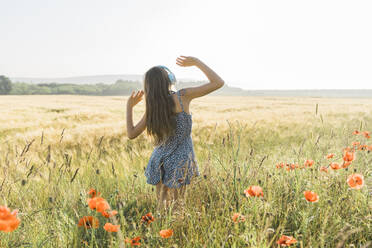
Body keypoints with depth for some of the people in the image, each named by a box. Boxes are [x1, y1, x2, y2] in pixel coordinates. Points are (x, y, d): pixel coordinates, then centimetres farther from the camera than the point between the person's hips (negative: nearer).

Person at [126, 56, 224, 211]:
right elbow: (218, 83, -10)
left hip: (160, 162, 4)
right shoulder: (182, 96, -12)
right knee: (175, 210, 3)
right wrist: (196, 62, -1)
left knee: (162, 208, 15)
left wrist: (129, 106, 14)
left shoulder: (152, 109, -1)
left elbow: (131, 134, 7)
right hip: (179, 162, -4)